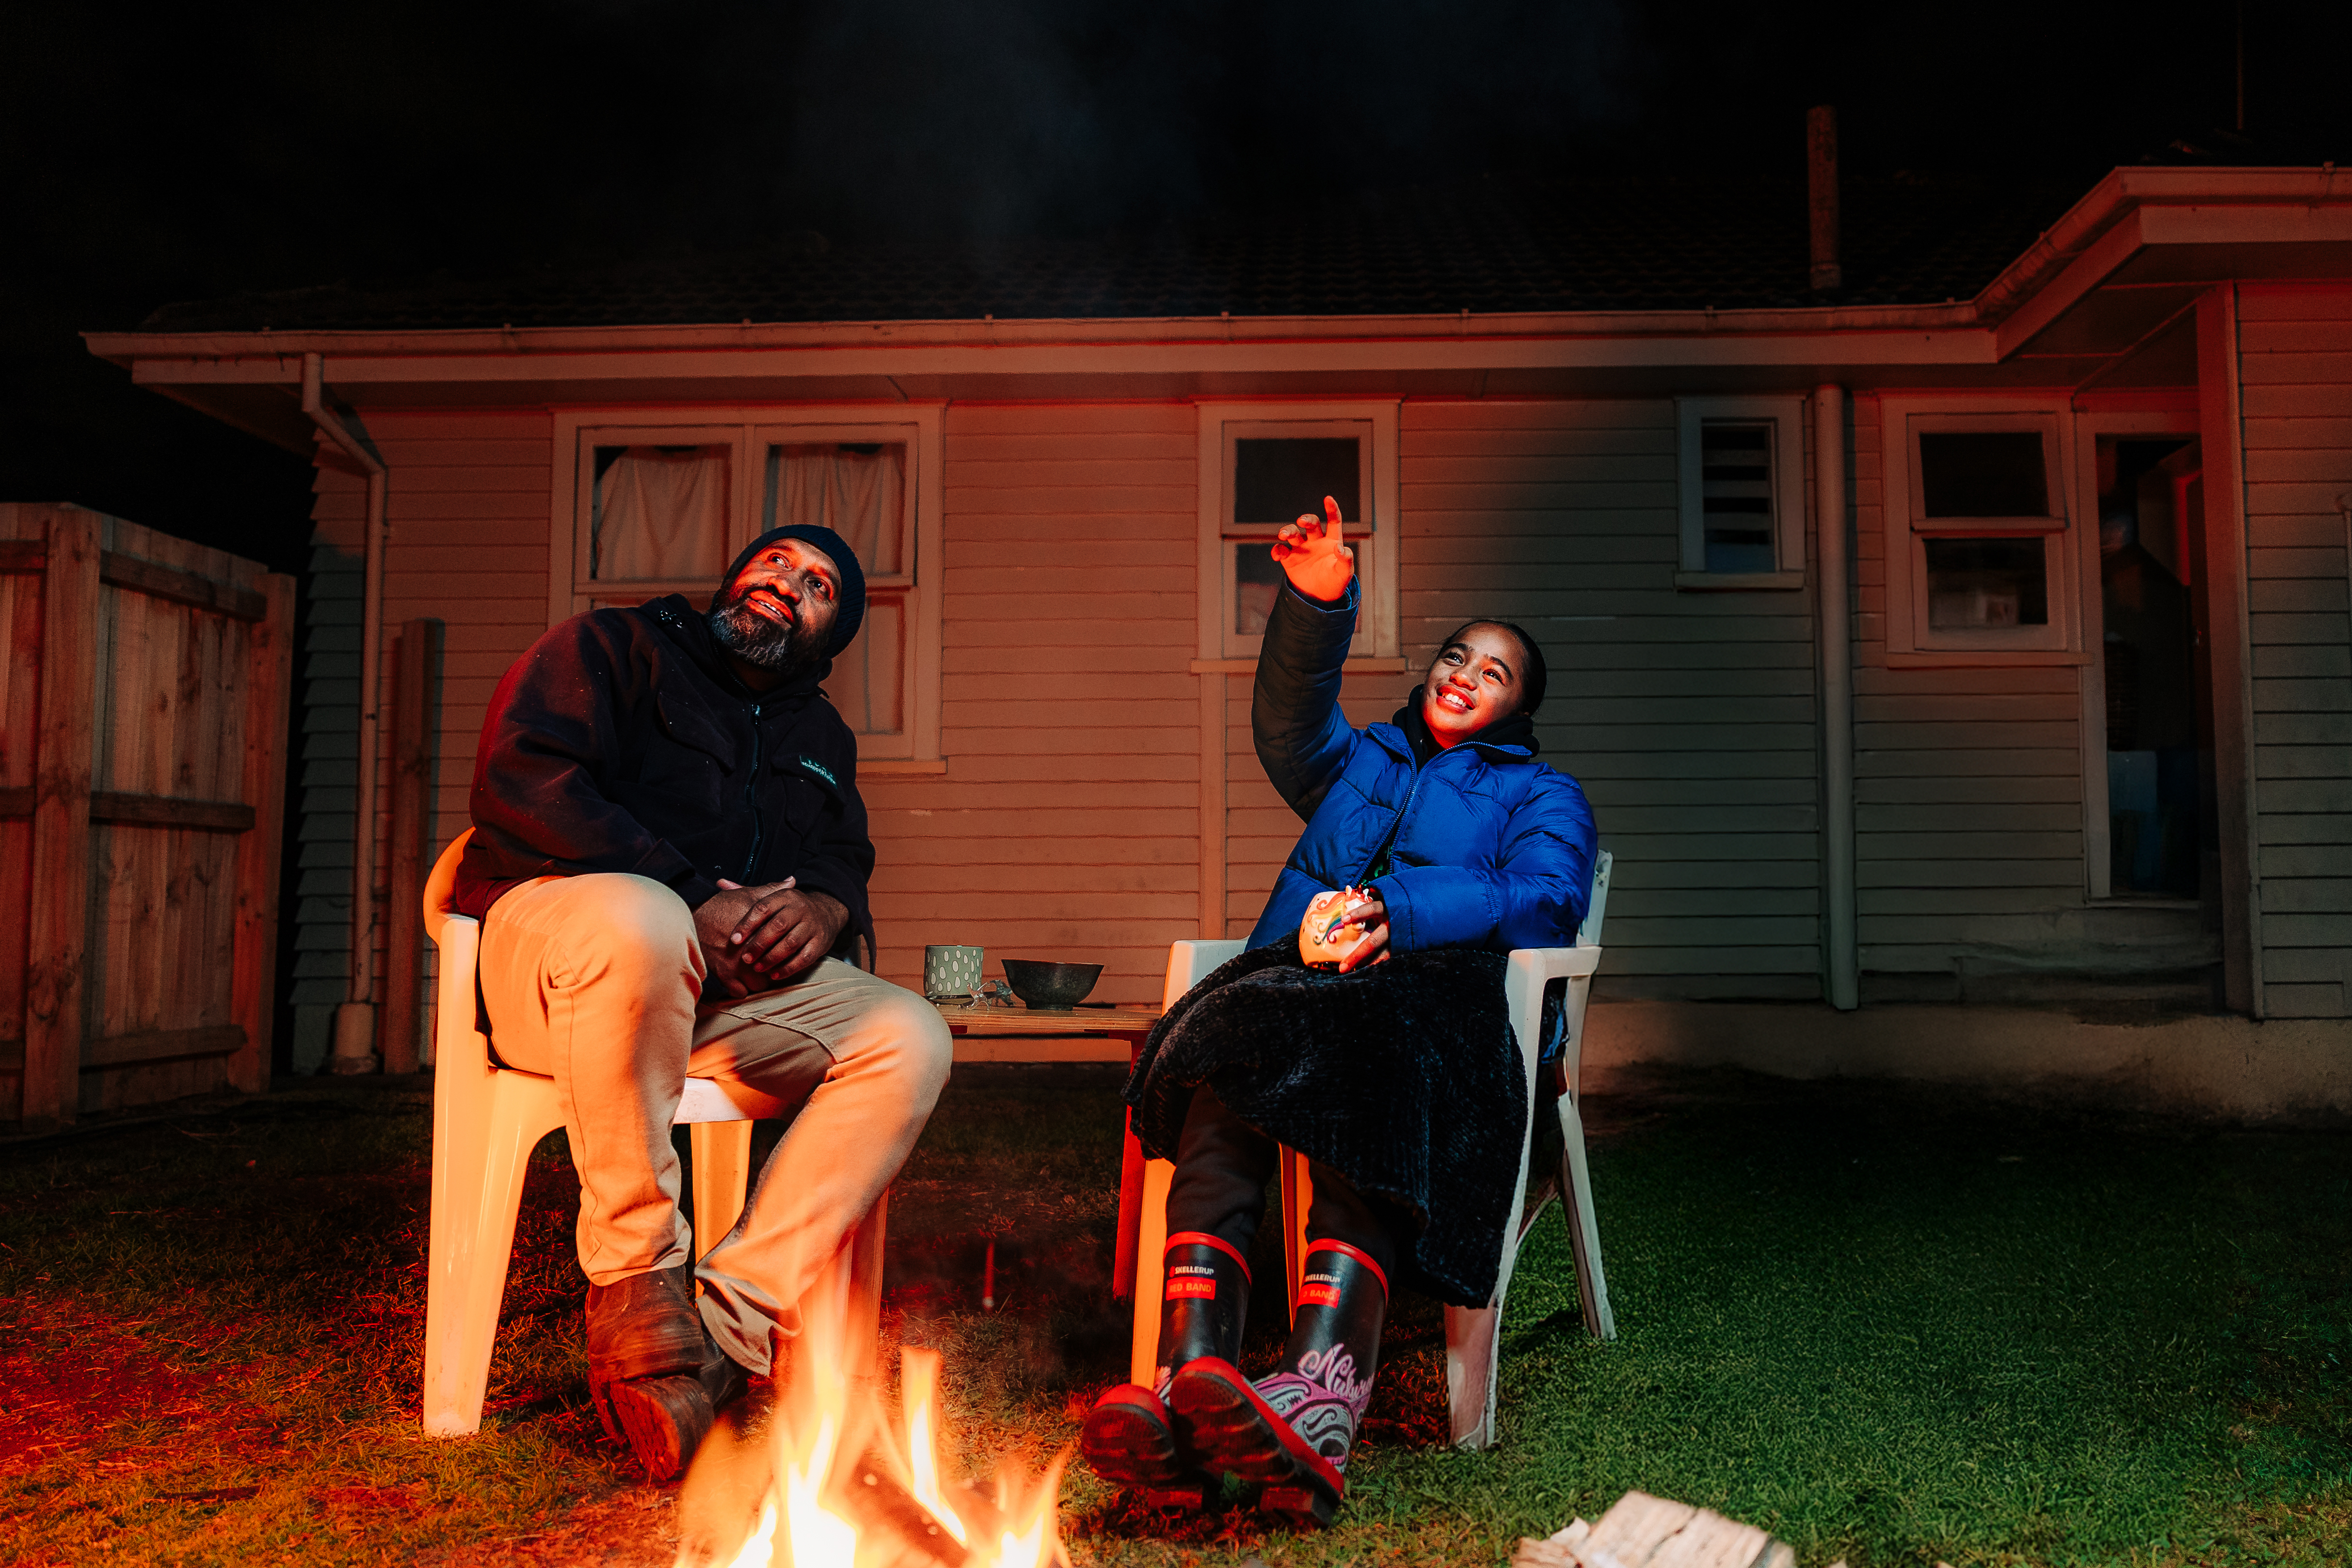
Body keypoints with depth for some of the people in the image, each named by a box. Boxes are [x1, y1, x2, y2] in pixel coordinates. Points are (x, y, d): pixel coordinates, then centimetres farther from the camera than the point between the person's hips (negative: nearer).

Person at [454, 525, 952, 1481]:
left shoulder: (820, 738, 25)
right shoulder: (613, 648, 6)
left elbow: (843, 863, 17)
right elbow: (519, 782, -10)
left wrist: (824, 907, -11)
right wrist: (693, 900, -18)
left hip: (733, 981, 6)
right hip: (554, 926, -5)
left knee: (909, 1038, -17)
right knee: (639, 920, -41)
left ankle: (727, 1327, -27)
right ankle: (636, 1279, -27)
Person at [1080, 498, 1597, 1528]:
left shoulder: (1540, 794, 27)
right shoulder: (1358, 764, 36)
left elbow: (1546, 902, 5)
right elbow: (1290, 718, 13)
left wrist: (1403, 914, -12)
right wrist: (1316, 606, -7)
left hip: (1437, 989, -2)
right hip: (1295, 970, 3)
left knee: (1371, 1064, -40)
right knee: (1227, 1062, -35)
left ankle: (1316, 1401, -58)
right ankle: (1189, 1384, -51)